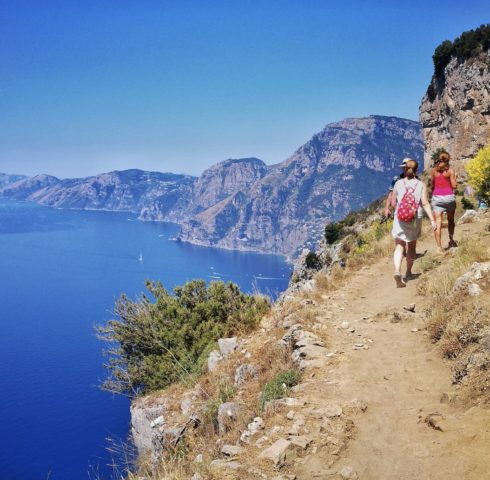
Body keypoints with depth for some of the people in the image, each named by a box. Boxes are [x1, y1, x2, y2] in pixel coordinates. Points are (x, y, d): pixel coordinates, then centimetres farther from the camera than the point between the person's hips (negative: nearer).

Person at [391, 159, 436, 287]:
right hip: (415, 219, 0)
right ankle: (408, 273, 29)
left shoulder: (398, 183, 0)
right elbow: (425, 203, -11)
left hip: (400, 219, 0)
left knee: (399, 247, -1)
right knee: (411, 247, 17)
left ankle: (397, 271, -23)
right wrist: (432, 219, -11)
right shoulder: (421, 185, -2)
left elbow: (393, 203, 4)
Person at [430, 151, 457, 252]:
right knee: (451, 220, 22)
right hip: (449, 197, 0)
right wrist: (454, 177, 13)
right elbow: (454, 186, -3)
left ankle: (439, 247, -12)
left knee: (438, 223, -4)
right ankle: (451, 240, 33)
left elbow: (432, 185, 7)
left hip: (436, 197, 1)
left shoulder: (434, 170, 2)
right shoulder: (450, 171, -4)